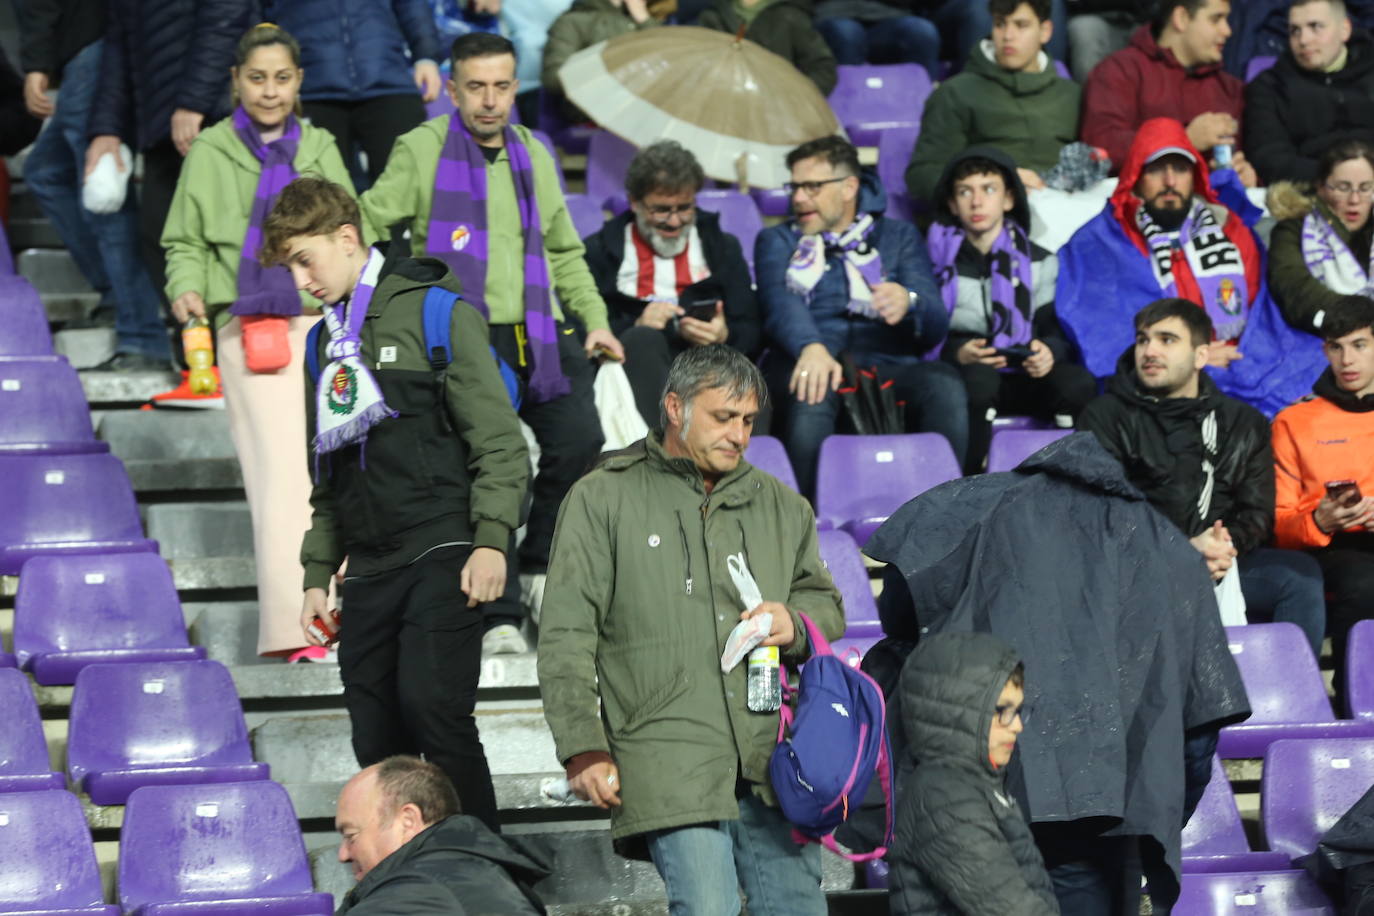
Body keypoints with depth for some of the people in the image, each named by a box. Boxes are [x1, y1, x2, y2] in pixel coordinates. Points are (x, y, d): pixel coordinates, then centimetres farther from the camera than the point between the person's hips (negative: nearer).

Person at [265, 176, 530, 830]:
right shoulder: (326, 342, 21)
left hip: (440, 556, -7)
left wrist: (491, 540, -15)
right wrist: (317, 574, 19)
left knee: (432, 705, -19)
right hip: (368, 573, 7)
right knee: (377, 742, 2)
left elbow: (498, 439, -5)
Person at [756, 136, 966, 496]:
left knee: (944, 383, -33)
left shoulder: (899, 236, 23)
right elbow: (781, 304, -4)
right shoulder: (778, 241, 21)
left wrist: (908, 303, -18)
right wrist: (811, 347, -28)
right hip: (809, 361, -1)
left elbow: (936, 325, 9)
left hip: (890, 365, 1)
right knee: (812, 390, -38)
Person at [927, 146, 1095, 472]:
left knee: (1079, 383, -28)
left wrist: (1049, 351, -17)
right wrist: (957, 353, -22)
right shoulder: (937, 257, 7)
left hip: (1023, 381, 2)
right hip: (959, 375, -2)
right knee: (977, 378, -38)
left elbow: (1058, 331, 7)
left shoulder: (1039, 262, 15)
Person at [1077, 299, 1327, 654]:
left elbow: (1257, 513, 13)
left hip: (1218, 565, 3)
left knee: (1300, 572, -23)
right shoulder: (1106, 417, 9)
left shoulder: (1244, 424, 19)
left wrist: (1226, 546, -12)